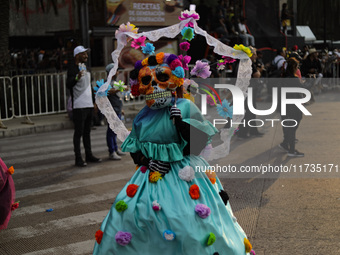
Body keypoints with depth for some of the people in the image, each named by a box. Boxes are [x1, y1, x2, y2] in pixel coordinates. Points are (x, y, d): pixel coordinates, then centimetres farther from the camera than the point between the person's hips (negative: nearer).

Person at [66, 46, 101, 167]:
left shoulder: (85, 67, 18)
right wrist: (77, 78, -40)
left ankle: (89, 155, 20)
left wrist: (93, 101, 22)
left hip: (89, 105, 8)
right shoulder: (72, 68, -9)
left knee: (87, 132, 13)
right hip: (79, 106, -8)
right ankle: (78, 159, -1)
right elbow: (68, 84, -21)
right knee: (78, 133, -5)